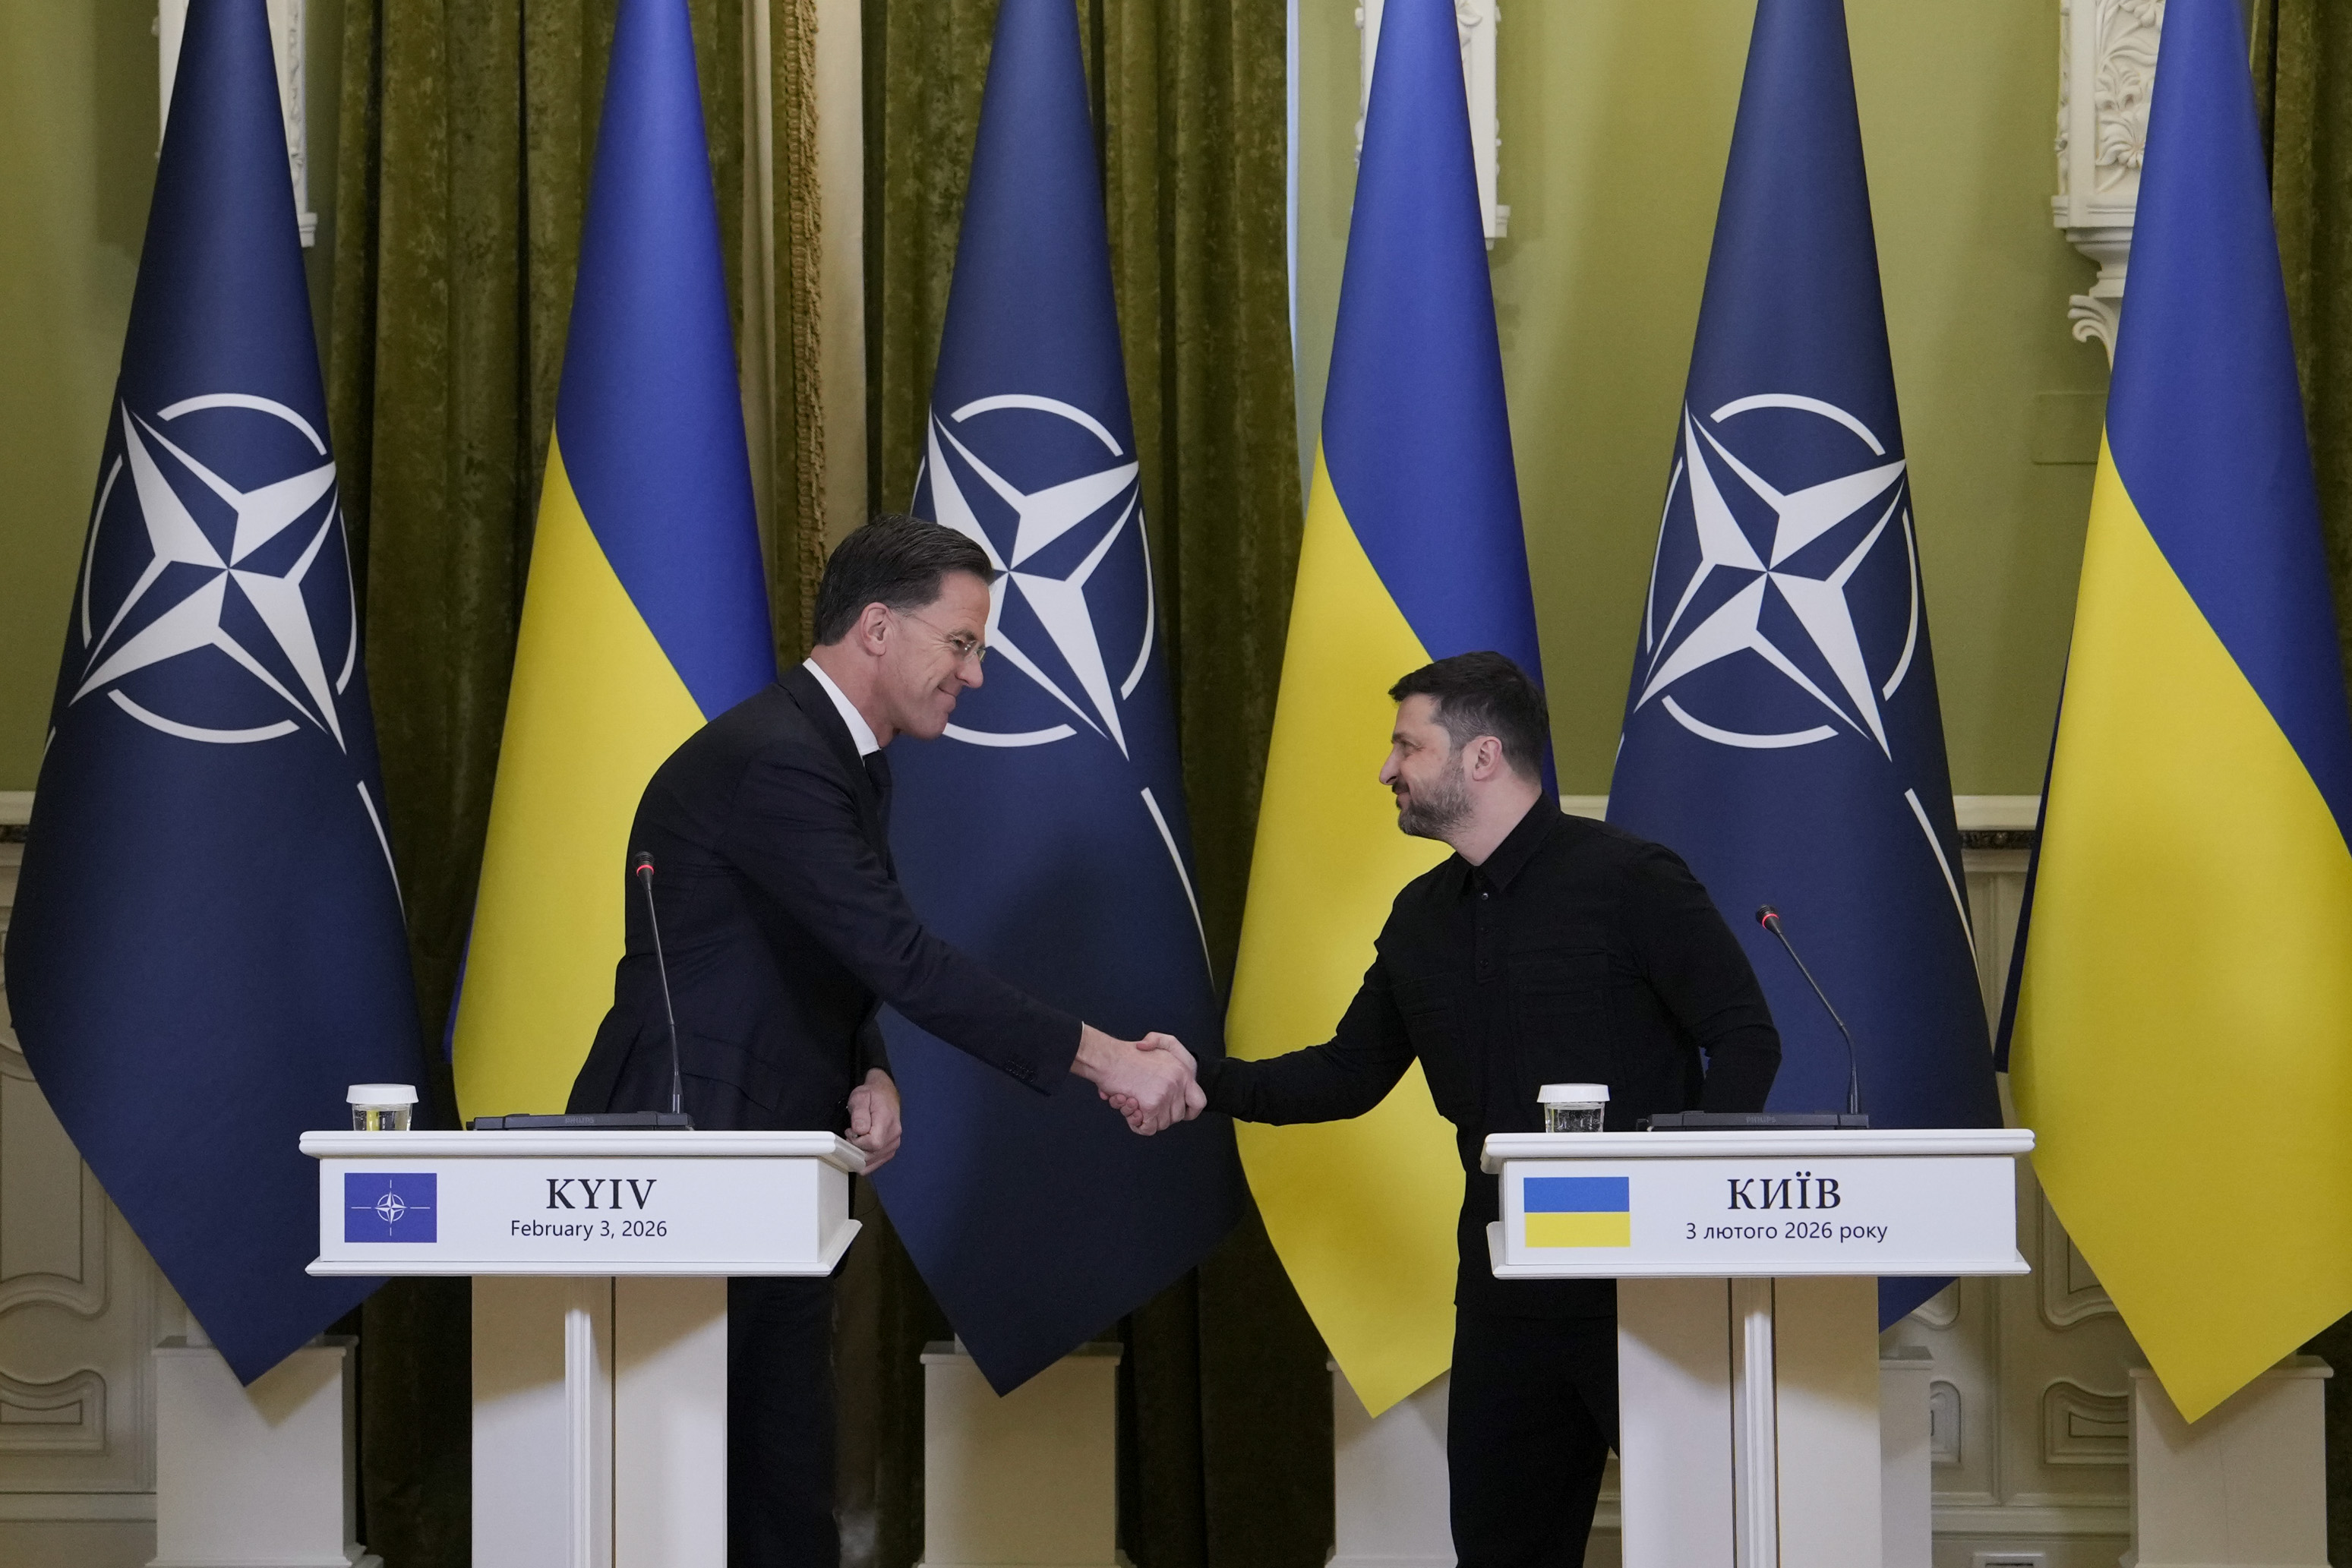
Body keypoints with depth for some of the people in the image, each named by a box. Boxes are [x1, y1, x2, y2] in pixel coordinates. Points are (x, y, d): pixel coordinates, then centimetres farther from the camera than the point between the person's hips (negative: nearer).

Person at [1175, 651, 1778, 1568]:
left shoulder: (1629, 880, -8)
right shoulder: (1422, 917, 13)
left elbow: (1746, 1040, -9)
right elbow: (1350, 1074, 15)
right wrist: (1207, 1084, 0)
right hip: (1505, 1287, 7)